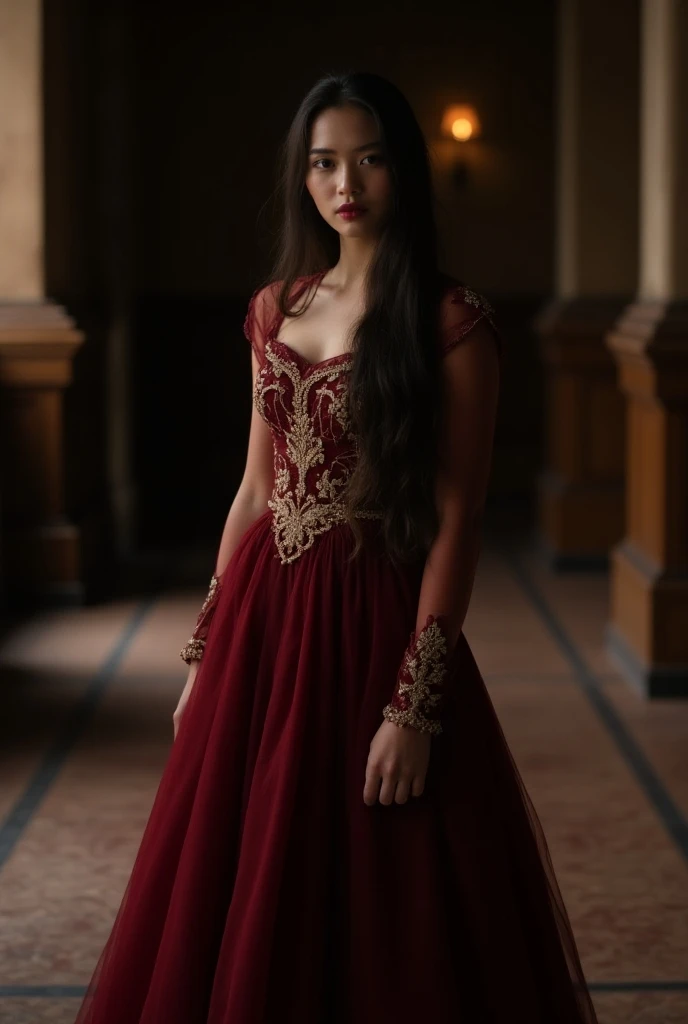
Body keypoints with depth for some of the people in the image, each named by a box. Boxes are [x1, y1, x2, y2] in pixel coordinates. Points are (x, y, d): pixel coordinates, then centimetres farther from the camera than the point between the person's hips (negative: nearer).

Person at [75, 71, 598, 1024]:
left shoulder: (449, 320, -9)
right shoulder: (275, 308, 9)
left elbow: (456, 523, -12)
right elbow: (254, 489, 14)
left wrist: (416, 706, -17)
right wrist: (206, 650, 12)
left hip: (374, 624, -5)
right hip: (262, 619, 6)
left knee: (378, 909, 4)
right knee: (233, 898, 12)